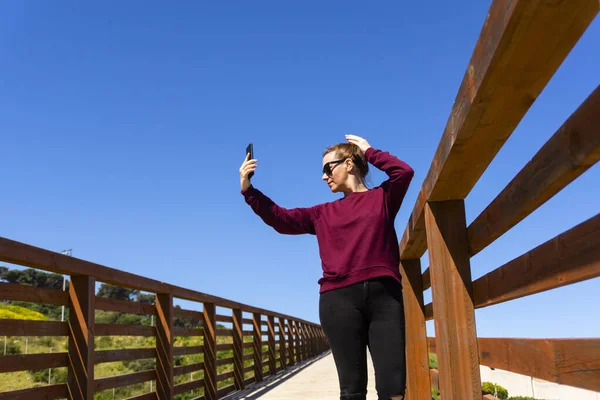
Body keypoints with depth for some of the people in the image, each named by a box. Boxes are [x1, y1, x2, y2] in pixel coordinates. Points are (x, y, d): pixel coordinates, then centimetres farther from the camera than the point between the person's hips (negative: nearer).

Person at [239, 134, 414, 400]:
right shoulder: (324, 213, 21)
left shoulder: (382, 197, 15)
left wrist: (369, 151, 9)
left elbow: (404, 171, -3)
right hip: (339, 298, 2)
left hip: (383, 294, -2)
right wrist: (248, 190, 5)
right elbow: (281, 219, 15)